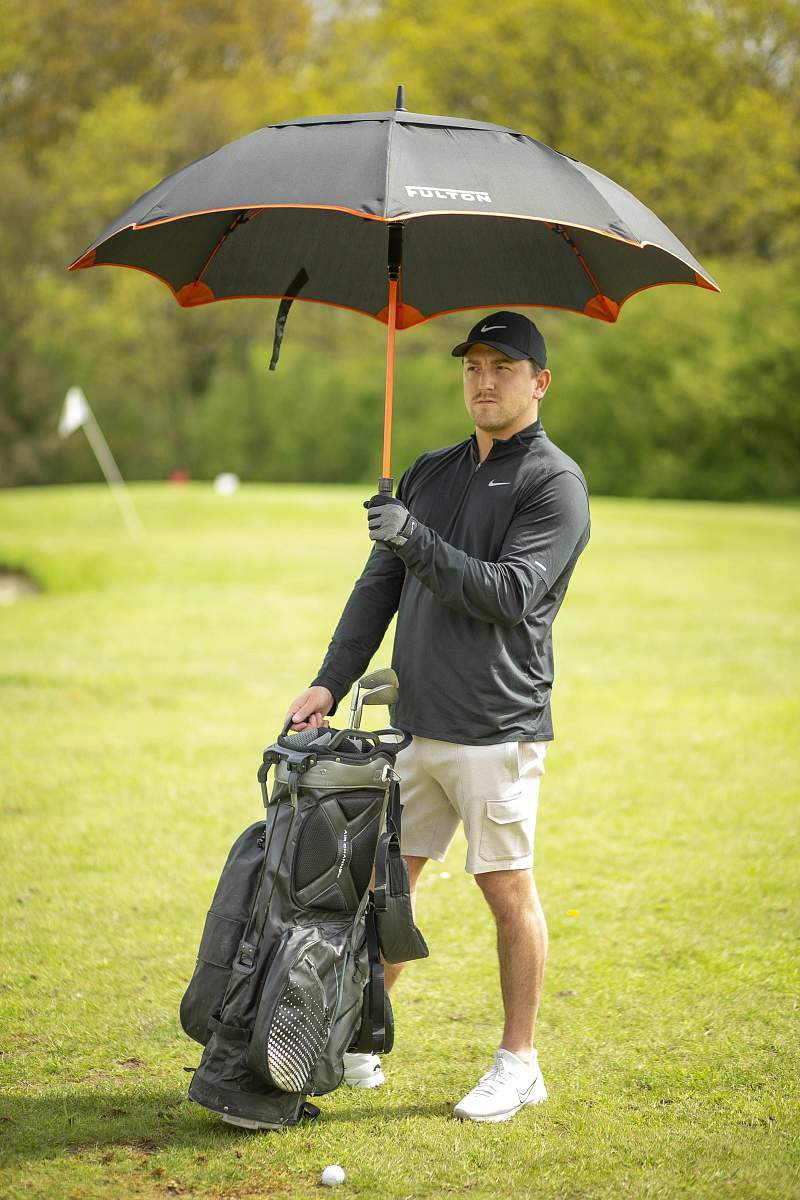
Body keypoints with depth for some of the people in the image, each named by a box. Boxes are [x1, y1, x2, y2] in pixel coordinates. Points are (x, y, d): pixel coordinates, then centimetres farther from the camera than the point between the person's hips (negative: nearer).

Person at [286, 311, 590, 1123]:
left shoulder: (555, 484, -5)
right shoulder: (429, 473, 15)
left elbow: (512, 594, -17)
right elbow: (379, 586, 16)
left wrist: (415, 541, -21)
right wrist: (331, 682, 8)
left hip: (496, 727, -6)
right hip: (414, 720, 6)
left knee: (507, 889, 0)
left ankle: (518, 1064, 11)